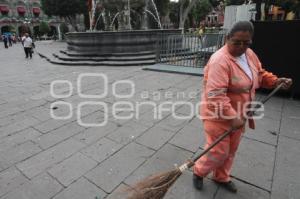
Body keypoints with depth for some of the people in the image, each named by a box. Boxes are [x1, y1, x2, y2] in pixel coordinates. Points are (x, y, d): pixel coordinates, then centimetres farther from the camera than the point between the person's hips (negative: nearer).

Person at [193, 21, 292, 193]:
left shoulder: (249, 54, 3)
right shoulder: (220, 60, -26)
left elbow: (260, 74, 21)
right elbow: (215, 95, -32)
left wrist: (275, 81, 4)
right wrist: (232, 117, -31)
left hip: (237, 114, 9)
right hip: (219, 116, -8)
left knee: (231, 150, 20)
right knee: (219, 152, 1)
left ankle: (221, 177, 43)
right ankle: (199, 172, 30)